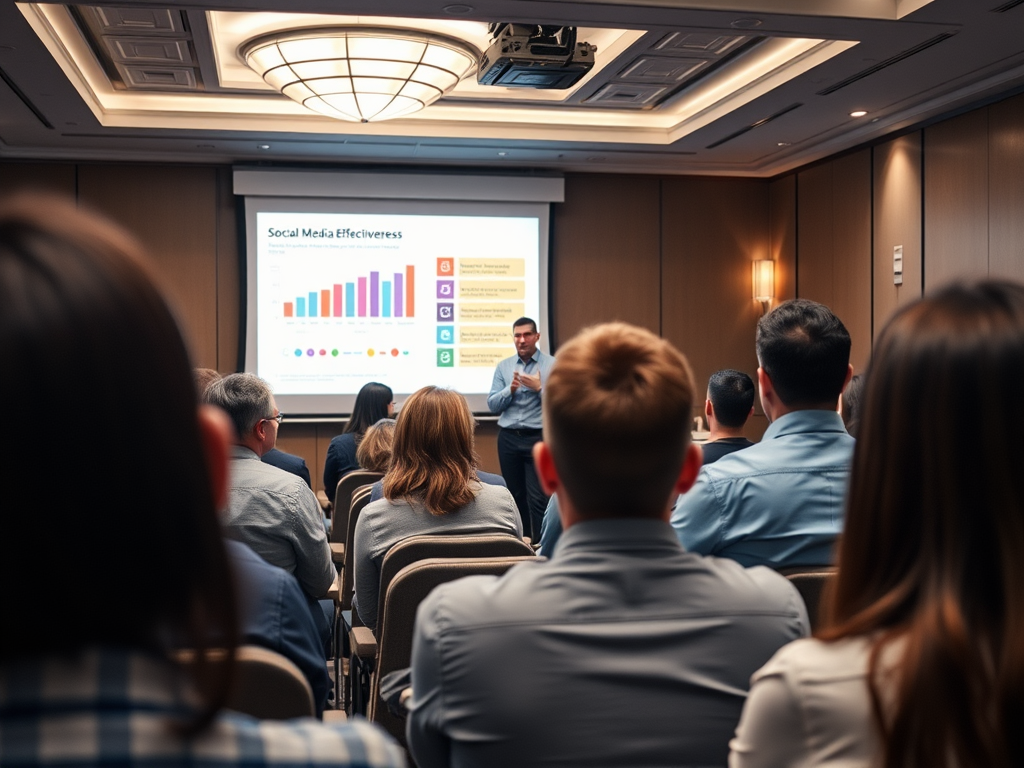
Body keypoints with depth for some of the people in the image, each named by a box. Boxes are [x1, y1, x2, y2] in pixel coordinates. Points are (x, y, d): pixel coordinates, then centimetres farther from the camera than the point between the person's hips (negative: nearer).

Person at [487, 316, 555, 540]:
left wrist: (539, 388, -17)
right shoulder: (503, 366, 9)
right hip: (508, 438, 4)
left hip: (538, 438, -4)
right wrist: (510, 389, -12)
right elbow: (492, 405, 4)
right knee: (515, 496, 11)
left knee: (537, 498, -9)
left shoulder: (553, 365, -1)